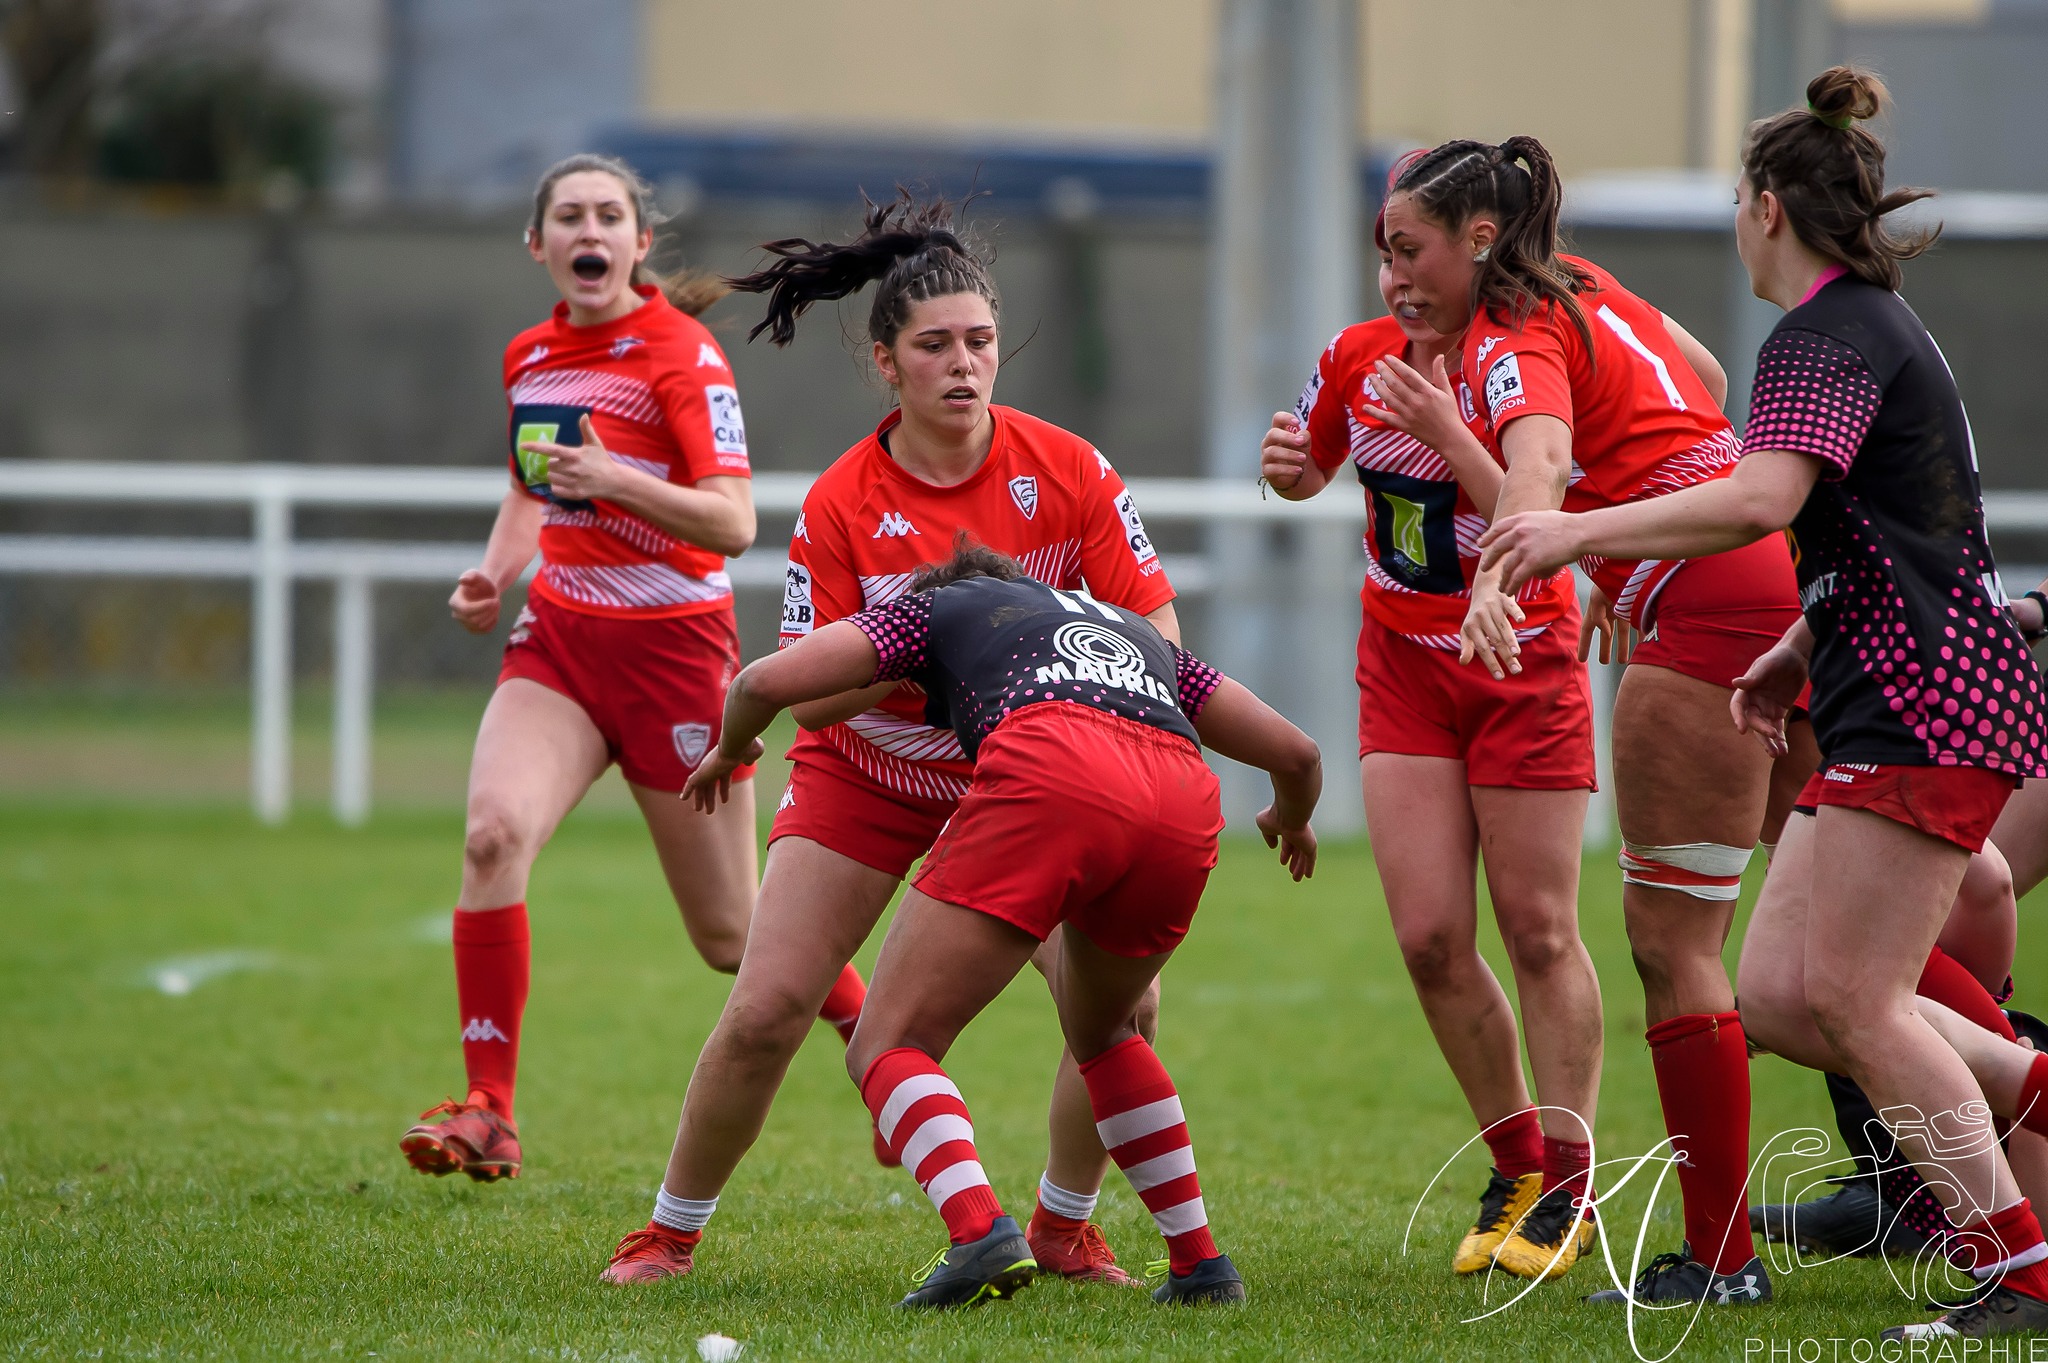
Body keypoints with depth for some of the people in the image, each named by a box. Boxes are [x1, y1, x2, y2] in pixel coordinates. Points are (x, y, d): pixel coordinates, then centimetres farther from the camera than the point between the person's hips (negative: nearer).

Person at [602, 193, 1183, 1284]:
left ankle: (1064, 1227, 10)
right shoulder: (839, 507, -17)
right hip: (864, 777, -1)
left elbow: (1154, 628, -10)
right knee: (764, 1013, -11)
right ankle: (670, 1230, 9)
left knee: (1121, 1004, -13)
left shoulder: (1064, 469, -14)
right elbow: (806, 690, -18)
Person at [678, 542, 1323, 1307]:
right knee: (1099, 1034, 33)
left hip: (1049, 771, -5)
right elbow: (1296, 752, 39)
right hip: (1185, 801, 5)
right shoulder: (1138, 633, 42)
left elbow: (770, 681, 19)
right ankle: (1201, 1264, 25)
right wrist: (1291, 820, 62)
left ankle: (981, 1236, -25)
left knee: (887, 1048, 1)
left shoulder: (934, 608, 31)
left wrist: (731, 749, 42)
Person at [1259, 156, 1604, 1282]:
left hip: (1522, 661, -4)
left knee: (1538, 931, 0)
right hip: (1404, 668, 5)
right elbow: (1311, 470, 16)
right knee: (1429, 935, -3)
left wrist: (1446, 429, -36)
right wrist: (1287, 469, -7)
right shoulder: (1357, 361, -4)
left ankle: (1568, 1184, 14)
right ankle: (1515, 1169, 14)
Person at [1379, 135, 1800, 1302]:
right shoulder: (1584, 289, 17)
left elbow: (1538, 461, -32)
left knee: (1670, 938, -6)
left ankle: (1723, 1256, -6)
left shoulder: (1516, 338, -10)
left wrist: (1498, 580, -50)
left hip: (1709, 602, -10)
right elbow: (1704, 375, 33)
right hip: (1778, 582, 10)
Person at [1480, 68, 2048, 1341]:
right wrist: (1800, 649, 29)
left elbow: (1761, 499, -29)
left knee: (1850, 997, -11)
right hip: (1890, 709, 10)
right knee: (1780, 996, 7)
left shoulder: (1826, 339, -12)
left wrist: (1578, 531, -26)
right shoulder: (1877, 325, 20)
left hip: (1931, 707, -10)